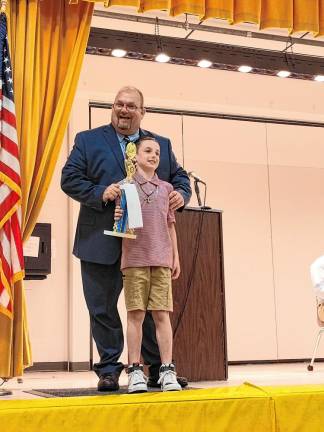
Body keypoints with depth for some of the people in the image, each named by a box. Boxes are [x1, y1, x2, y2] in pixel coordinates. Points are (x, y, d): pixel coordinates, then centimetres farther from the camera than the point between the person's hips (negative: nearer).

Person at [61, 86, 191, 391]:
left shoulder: (162, 144, 14)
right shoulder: (88, 140, 6)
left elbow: (179, 176, 16)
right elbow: (69, 179, 0)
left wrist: (181, 194, -7)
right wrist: (100, 193, -16)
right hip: (103, 243, -1)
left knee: (153, 308, 7)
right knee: (102, 308, 4)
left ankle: (158, 370, 17)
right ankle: (109, 369, 17)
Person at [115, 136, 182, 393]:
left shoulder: (166, 188, 15)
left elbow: (170, 226, 17)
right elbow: (120, 224, 8)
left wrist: (176, 258, 13)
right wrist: (118, 218, -15)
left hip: (162, 259, 2)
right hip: (135, 258, -2)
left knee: (162, 314, -1)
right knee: (136, 314, -2)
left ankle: (167, 371, 1)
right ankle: (135, 371, 3)